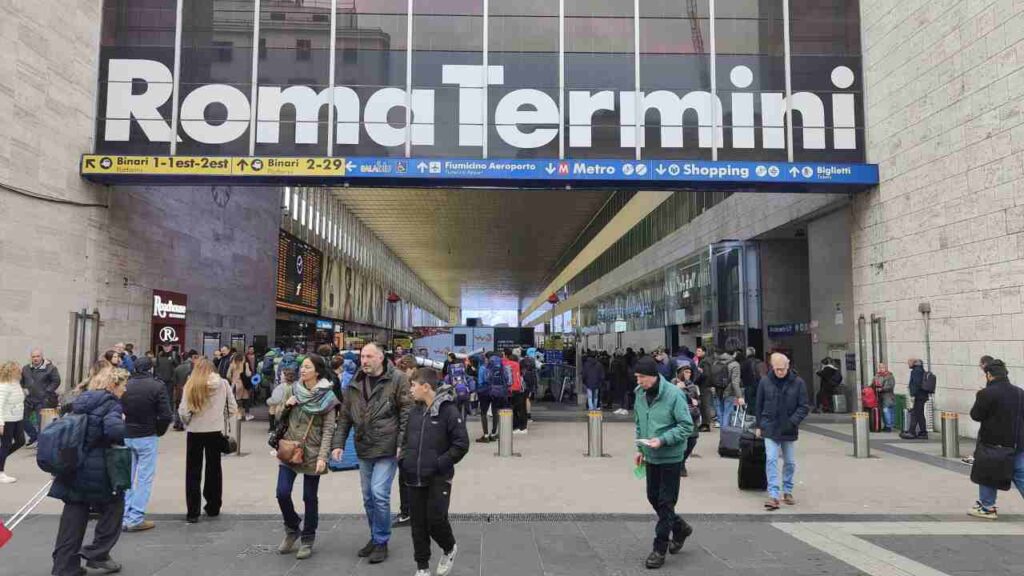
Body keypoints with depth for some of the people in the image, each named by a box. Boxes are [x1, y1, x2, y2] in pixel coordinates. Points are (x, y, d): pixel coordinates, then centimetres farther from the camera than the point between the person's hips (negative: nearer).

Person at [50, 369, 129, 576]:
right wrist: (124, 429, -9)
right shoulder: (111, 403, -11)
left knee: (74, 515, 12)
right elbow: (113, 429, -28)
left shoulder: (81, 401, 13)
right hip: (97, 470, -7)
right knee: (113, 505, 14)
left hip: (73, 466, 7)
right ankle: (97, 554, 14)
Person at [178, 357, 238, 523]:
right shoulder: (223, 384, -4)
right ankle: (213, 508, 26)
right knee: (214, 469, 17)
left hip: (195, 432, -2)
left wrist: (188, 422, 7)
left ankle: (193, 512, 10)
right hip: (216, 432, 2)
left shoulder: (191, 385, -8)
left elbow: (183, 411, -12)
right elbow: (233, 409, -1)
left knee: (193, 472, 10)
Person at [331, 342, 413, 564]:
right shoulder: (355, 384, 8)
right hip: (364, 450, 6)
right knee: (368, 497, 13)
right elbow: (345, 417, 12)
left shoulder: (397, 380, -9)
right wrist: (338, 443, 5)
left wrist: (402, 443, -15)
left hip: (387, 449, -6)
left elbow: (407, 414, -10)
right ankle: (376, 537, 29)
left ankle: (381, 542, 7)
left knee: (379, 494, -10)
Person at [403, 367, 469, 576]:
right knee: (418, 523, 9)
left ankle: (449, 549, 25)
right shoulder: (414, 411, 7)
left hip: (438, 478, -5)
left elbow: (461, 444, -12)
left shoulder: (449, 410, -12)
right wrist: (405, 460, 5)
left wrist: (440, 464, -14)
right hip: (414, 477, 6)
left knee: (436, 519, -7)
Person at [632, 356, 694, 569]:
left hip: (671, 457, -7)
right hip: (651, 456, 7)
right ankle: (679, 528, 40)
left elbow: (687, 426, -17)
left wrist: (662, 440, -26)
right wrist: (640, 448, 7)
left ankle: (660, 548, 14)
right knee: (653, 498, 17)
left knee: (665, 503, 2)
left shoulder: (674, 395, -20)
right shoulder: (640, 394, -1)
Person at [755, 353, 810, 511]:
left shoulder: (798, 382, -6)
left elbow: (804, 407, -4)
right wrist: (758, 425, 6)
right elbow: (759, 406, 6)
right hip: (770, 429, -1)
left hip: (789, 431, 1)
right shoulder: (765, 382, -3)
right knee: (771, 460, -10)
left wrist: (793, 421, -18)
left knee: (790, 462, 13)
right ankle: (773, 495, -11)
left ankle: (788, 492, 31)